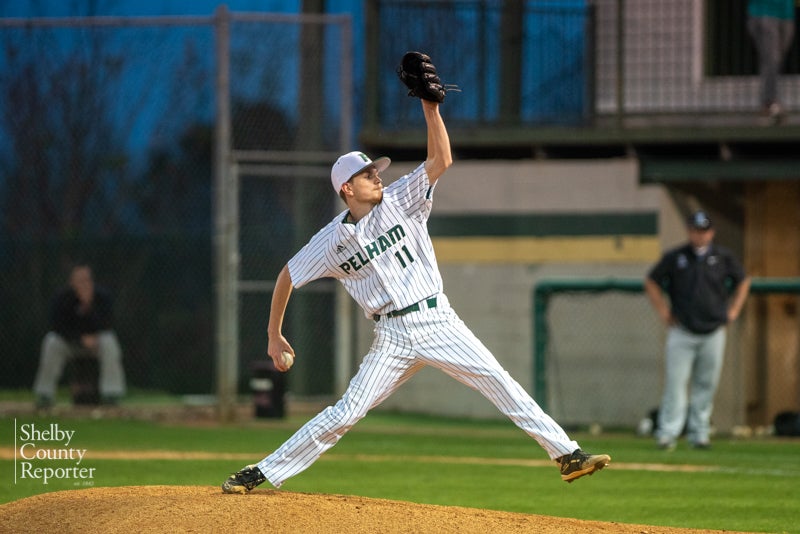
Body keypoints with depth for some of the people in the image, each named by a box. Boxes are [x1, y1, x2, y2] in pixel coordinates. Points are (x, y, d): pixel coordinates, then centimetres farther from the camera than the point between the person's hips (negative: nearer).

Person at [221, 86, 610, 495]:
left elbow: (441, 160, -5)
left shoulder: (399, 202, 3)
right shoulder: (332, 240, 1)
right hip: (393, 336, -1)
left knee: (501, 384, -9)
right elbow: (288, 276, 11)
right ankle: (262, 473, -1)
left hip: (438, 321, 1)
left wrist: (430, 109, -16)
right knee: (346, 413, -7)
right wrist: (274, 335, 12)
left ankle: (565, 453, -8)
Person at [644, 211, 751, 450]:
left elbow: (743, 281, 21)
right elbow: (651, 282, 12)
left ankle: (699, 434, 10)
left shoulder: (723, 257, 6)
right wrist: (663, 311, 5)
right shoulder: (674, 257, 1)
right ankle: (667, 433, -9)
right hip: (681, 333, -2)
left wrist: (733, 311, 12)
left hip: (713, 332, 2)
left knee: (706, 385, 4)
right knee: (675, 383, -8)